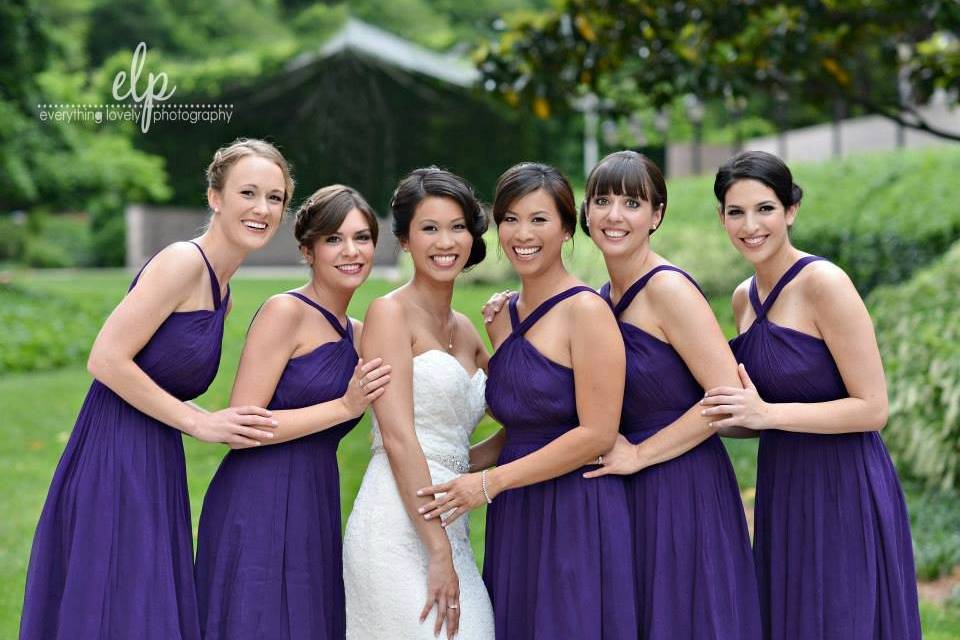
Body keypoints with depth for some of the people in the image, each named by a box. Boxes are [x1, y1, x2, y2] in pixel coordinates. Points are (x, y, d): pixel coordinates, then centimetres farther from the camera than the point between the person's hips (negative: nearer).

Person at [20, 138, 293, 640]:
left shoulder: (220, 289, 15)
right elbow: (107, 361, -18)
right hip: (114, 463, -9)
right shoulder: (183, 262, -13)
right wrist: (200, 423, -13)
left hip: (154, 467, 9)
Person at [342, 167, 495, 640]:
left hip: (445, 527, 7)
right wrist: (439, 553, -17)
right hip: (398, 526, -7)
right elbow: (398, 438, -13)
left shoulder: (465, 331, 16)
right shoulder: (390, 312, -4)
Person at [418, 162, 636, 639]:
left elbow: (597, 434, -16)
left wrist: (490, 482, -14)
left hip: (575, 516, -7)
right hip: (514, 520, 7)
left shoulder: (586, 310, -10)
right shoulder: (504, 320, 12)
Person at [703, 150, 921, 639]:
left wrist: (767, 414, -21)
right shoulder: (745, 298, 9)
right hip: (782, 492, 7)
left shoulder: (824, 283, -14)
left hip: (844, 492, -7)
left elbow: (872, 408, -15)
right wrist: (718, 418, 2)